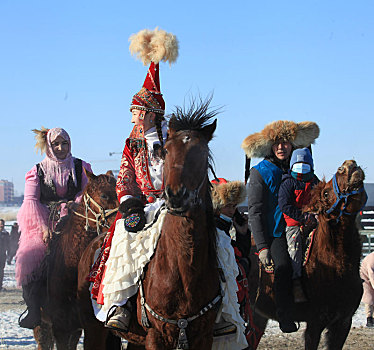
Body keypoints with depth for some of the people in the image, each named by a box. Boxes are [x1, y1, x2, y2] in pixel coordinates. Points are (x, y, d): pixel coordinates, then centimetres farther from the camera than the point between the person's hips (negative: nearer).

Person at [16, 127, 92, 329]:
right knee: (29, 258, -26)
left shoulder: (81, 168, 14)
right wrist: (44, 226, -14)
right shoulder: (37, 172, 12)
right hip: (42, 224, 1)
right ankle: (35, 312, -17)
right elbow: (30, 201, 2)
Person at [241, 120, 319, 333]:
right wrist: (262, 246, -12)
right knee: (284, 265, -27)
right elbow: (255, 212, -3)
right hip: (274, 234, -5)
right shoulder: (260, 173, 1)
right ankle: (285, 317, -22)